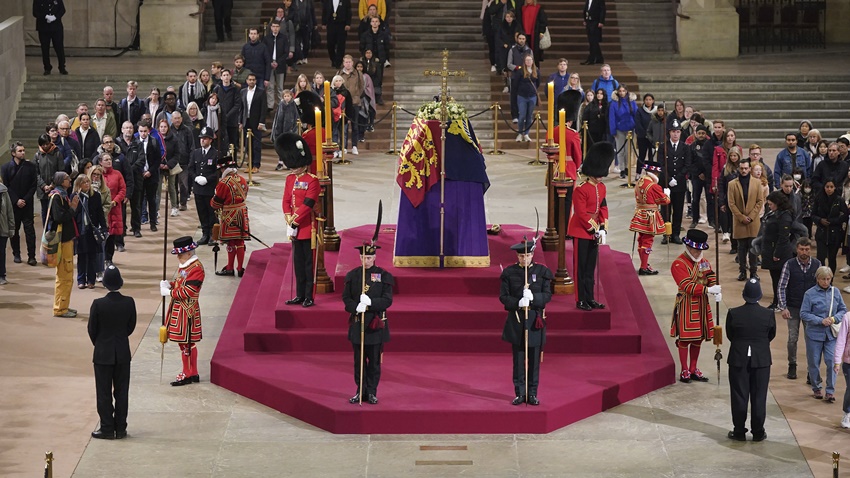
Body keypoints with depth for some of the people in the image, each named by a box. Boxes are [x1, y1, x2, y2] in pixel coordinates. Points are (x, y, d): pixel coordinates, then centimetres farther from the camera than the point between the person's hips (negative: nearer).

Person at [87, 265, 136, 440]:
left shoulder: (98, 304, -17)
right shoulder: (129, 303, -9)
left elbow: (92, 330, -7)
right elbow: (131, 327, 2)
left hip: (103, 354, -3)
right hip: (123, 353, 3)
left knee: (104, 393, 6)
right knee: (121, 391, 10)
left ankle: (107, 429, 9)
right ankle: (120, 429, 14)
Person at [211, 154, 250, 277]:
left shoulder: (224, 183, -18)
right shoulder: (242, 180, 4)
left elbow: (216, 203, -11)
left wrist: (212, 203, 9)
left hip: (229, 216, -6)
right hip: (242, 213, 6)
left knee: (231, 242, 2)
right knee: (240, 242, 9)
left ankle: (230, 268, 10)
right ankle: (240, 268, 14)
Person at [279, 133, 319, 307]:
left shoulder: (312, 180, -11)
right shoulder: (290, 179, 10)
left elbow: (308, 204, -17)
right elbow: (286, 201, 8)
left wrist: (294, 221, -17)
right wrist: (289, 222, -5)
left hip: (308, 227, -7)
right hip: (295, 228, 7)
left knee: (309, 262, 0)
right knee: (298, 261, 11)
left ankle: (309, 297, 4)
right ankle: (300, 295, 18)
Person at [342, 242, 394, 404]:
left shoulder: (383, 276, -1)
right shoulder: (352, 275, 4)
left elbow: (387, 300, -5)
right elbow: (346, 298, 3)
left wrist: (371, 303, -22)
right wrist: (356, 307, -17)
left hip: (376, 323, -2)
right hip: (357, 322, 2)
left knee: (374, 360, 3)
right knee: (359, 360, 6)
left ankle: (372, 392, 12)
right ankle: (360, 392, 14)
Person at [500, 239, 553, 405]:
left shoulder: (542, 271, 1)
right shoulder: (509, 272, 1)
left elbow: (548, 295, -2)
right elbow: (503, 296, -1)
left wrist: (533, 297, -20)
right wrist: (518, 303, -19)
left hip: (535, 319, 0)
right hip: (516, 319, 0)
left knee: (534, 359, 4)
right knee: (518, 359, 3)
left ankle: (532, 393, 12)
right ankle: (520, 393, 10)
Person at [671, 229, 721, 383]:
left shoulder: (703, 261, 10)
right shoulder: (678, 264, -15)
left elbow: (711, 277, 3)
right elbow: (688, 286, -23)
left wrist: (717, 291, -18)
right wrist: (708, 290, -31)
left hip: (702, 304, 7)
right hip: (686, 305, -7)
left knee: (698, 338, 12)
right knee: (684, 338, -1)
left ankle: (693, 370, 22)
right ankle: (685, 371, 9)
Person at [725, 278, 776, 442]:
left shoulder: (733, 313, -12)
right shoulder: (768, 314, -10)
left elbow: (729, 335, 0)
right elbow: (772, 335, 4)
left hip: (738, 359, -1)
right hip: (761, 359, 1)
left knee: (739, 396, 8)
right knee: (759, 396, 9)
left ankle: (739, 431, 14)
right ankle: (758, 432, 14)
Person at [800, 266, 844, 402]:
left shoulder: (835, 292, 1)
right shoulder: (810, 294, -9)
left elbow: (843, 310, 9)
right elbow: (804, 314, -9)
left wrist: (835, 319, -11)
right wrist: (821, 321, -17)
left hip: (831, 334, 2)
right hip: (815, 333, -2)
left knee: (831, 361, -6)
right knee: (814, 363, 9)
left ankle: (830, 391, 3)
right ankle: (816, 388, 27)